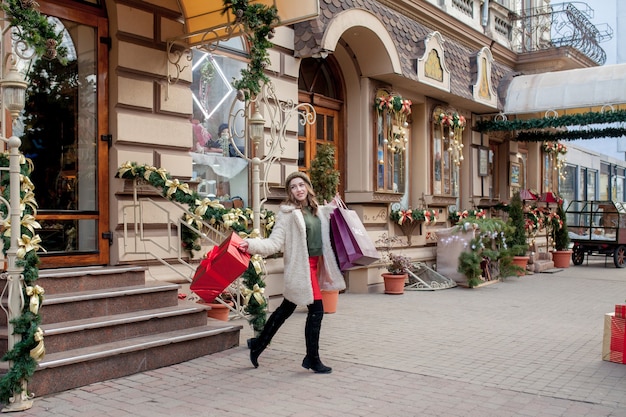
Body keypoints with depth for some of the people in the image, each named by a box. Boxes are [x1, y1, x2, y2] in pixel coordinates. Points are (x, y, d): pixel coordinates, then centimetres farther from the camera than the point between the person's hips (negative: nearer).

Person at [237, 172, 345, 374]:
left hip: (314, 264, 7)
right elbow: (275, 242, -15)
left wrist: (332, 209, 15)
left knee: (287, 308, 16)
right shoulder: (288, 212, -10)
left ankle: (258, 344, 33)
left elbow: (324, 232, 24)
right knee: (316, 309, -6)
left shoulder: (317, 210, 10)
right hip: (301, 266, -7)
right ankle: (312, 359, 9)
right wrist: (252, 244, -30)